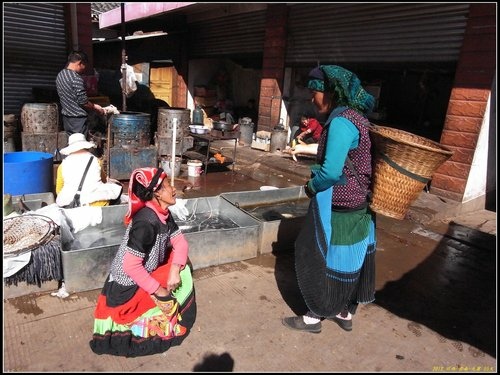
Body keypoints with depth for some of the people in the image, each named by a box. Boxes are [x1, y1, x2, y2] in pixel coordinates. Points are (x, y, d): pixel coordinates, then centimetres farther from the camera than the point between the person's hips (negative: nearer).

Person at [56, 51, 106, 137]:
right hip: (78, 119, -9)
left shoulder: (59, 75, 10)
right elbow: (83, 102, -19)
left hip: (66, 117, 9)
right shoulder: (76, 78, -19)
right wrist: (96, 108, -1)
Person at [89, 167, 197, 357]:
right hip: (127, 288, -8)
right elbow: (130, 266, -33)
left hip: (144, 277, 8)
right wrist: (158, 290, -22)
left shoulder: (163, 213, -5)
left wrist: (174, 270, -20)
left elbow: (180, 242, -3)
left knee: (181, 265, 4)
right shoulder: (146, 222, -32)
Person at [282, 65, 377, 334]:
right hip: (358, 204, 9)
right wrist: (317, 182, 7)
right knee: (350, 260, 19)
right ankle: (346, 314, 36)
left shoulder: (341, 122, -21)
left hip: (337, 208, -9)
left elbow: (331, 171, -26)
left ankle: (314, 318, 24)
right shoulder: (356, 117, 8)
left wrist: (311, 187, -8)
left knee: (322, 260, 6)